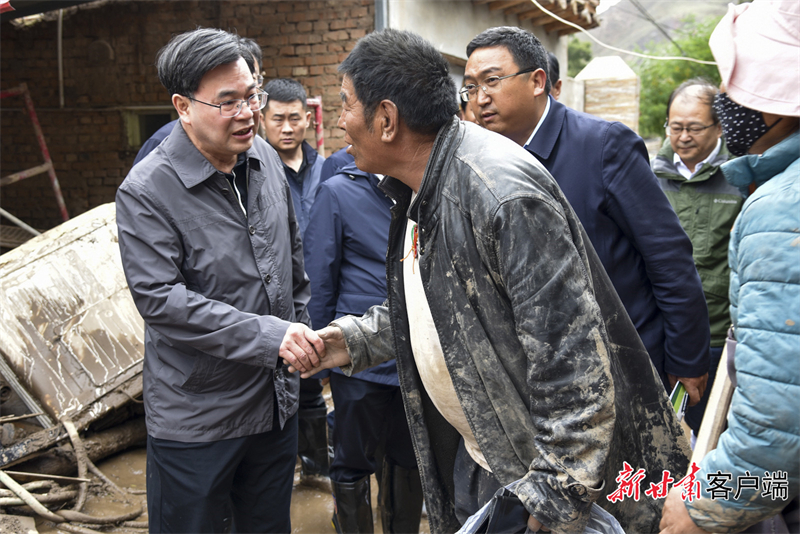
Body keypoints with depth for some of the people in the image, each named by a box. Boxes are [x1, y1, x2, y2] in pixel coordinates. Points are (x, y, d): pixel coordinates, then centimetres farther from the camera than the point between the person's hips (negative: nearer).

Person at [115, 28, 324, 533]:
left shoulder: (265, 157, 2)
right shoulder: (147, 191, -18)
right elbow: (160, 299, -25)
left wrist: (300, 333, 17)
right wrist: (268, 335, -29)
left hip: (277, 400, 6)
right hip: (196, 420, -6)